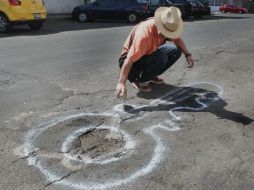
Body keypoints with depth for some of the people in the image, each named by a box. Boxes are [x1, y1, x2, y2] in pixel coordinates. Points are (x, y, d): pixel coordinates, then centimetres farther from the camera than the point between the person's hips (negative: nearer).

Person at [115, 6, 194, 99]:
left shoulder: (168, 28, -14)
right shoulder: (144, 33, -36)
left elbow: (177, 39, 7)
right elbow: (129, 60, -40)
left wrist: (188, 55, -8)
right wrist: (121, 83, -48)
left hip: (149, 53, 7)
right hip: (133, 58, -7)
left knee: (176, 51, -8)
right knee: (161, 59, -32)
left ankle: (151, 75, 7)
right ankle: (138, 80, -10)